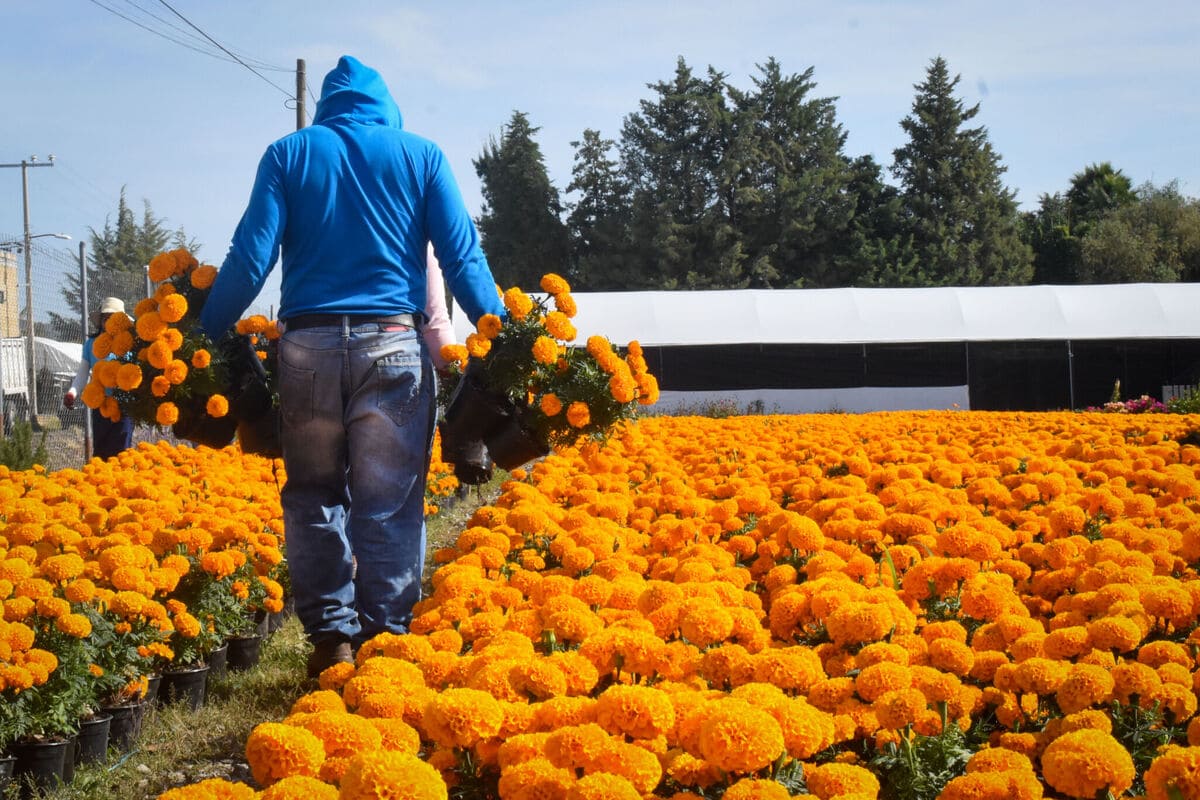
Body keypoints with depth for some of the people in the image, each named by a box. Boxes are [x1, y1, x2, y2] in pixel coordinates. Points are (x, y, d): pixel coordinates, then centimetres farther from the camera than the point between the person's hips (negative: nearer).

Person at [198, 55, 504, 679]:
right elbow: (462, 254, 3)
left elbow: (251, 256, 1)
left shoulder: (288, 154, 10)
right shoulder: (420, 155, 11)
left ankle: (330, 638, 7)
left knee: (314, 494, 11)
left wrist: (202, 336, 5)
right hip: (394, 344, 0)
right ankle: (386, 641, 1)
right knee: (389, 504, 2)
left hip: (308, 342, 1)